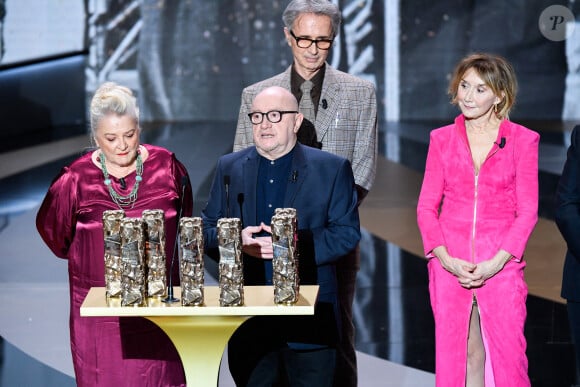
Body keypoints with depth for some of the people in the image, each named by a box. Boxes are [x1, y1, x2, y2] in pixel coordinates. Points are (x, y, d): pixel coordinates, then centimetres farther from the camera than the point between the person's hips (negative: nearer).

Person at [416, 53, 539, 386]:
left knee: (508, 353, -4)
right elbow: (427, 206, 8)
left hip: (500, 265, -2)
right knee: (454, 352, 4)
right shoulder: (442, 139, 9)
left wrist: (496, 262, -11)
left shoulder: (523, 140, 2)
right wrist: (444, 257, -8)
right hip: (450, 265, 2)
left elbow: (528, 211, 0)